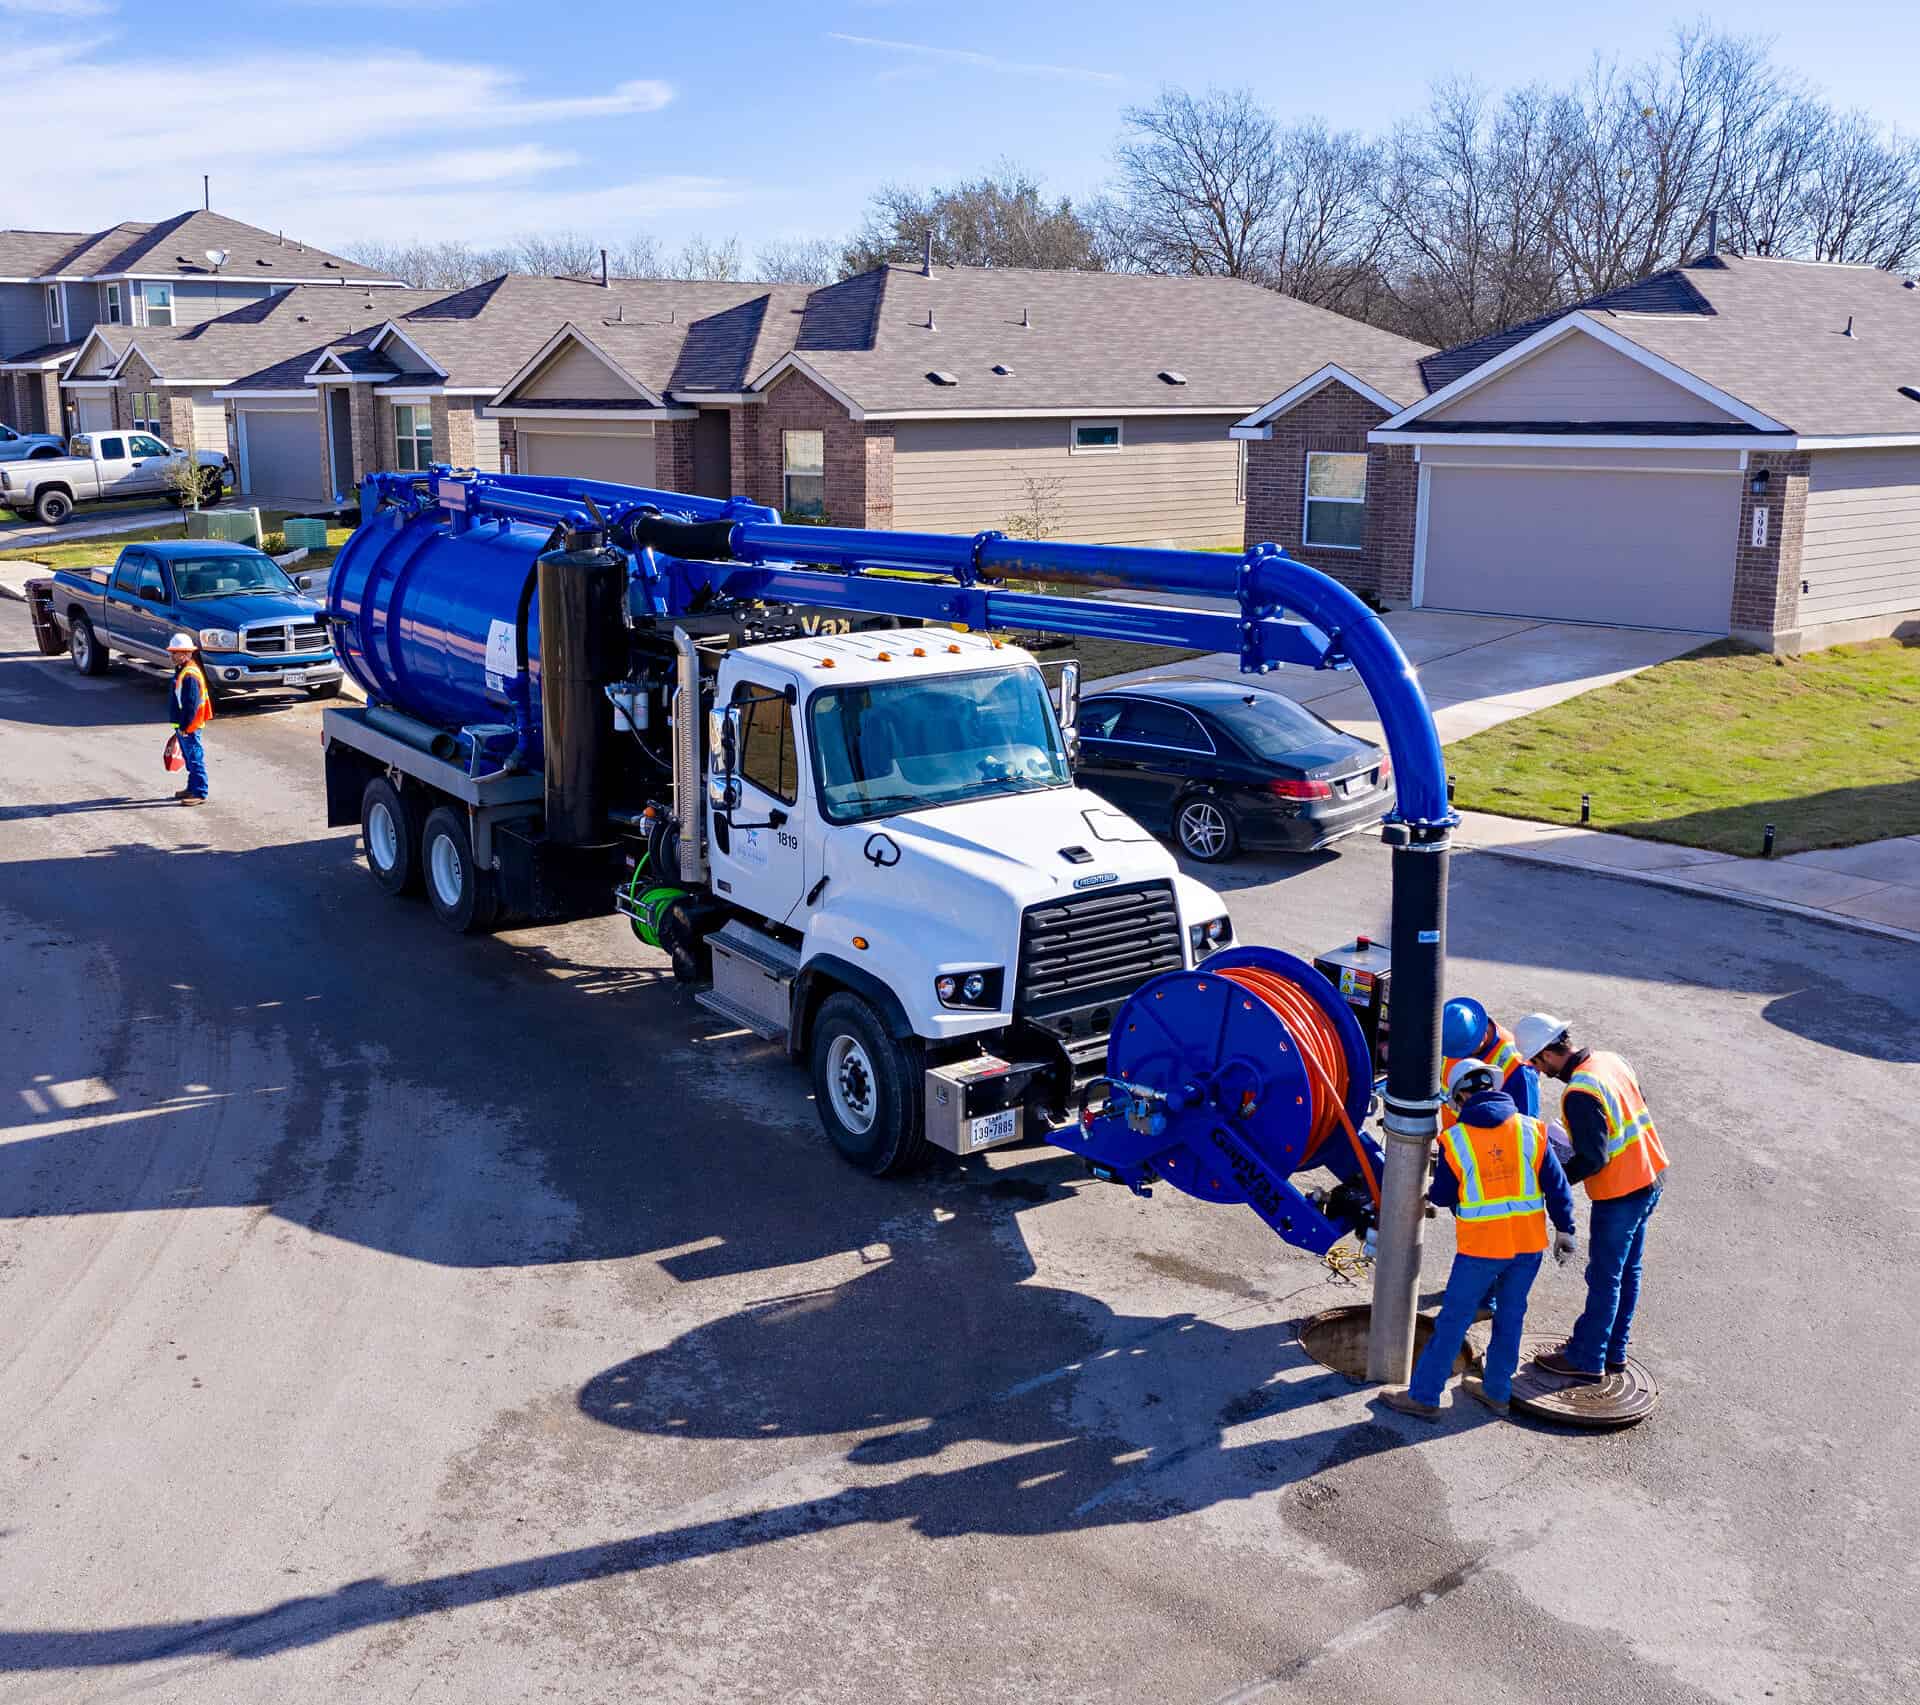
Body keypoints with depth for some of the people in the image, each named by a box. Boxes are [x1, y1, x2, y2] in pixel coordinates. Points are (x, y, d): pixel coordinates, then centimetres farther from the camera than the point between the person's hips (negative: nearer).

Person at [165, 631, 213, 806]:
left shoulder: (190, 675, -21)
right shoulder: (181, 671, 13)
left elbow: (191, 704, -23)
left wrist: (185, 726, -22)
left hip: (189, 727, -11)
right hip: (182, 726, 11)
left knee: (195, 759, -5)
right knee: (189, 759, 19)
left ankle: (200, 793, -1)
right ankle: (192, 788, 29)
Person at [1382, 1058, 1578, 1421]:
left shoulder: (1455, 1139, -9)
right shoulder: (1531, 1129, -2)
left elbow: (1442, 1196, 0)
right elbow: (1556, 1185, 0)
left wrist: (1435, 1190, 22)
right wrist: (1564, 1228, 9)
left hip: (1480, 1247, -3)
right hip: (1529, 1243, 3)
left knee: (1453, 1321, 5)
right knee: (1510, 1317, 18)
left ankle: (1424, 1397, 12)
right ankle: (1497, 1392, 30)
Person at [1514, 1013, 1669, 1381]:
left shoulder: (1580, 1094, -27)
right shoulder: (1611, 1060, 1)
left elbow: (1592, 1160, -25)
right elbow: (1639, 1111, 14)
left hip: (1618, 1196, -9)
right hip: (1649, 1182, 9)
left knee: (1604, 1279, 4)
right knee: (1627, 1274, 19)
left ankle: (1586, 1360, 17)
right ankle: (1614, 1352, 32)